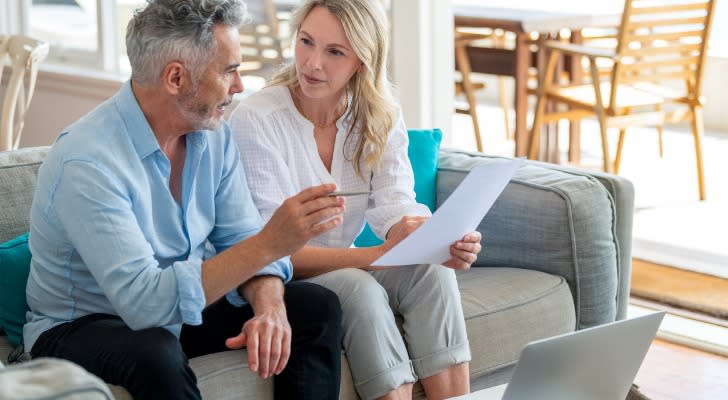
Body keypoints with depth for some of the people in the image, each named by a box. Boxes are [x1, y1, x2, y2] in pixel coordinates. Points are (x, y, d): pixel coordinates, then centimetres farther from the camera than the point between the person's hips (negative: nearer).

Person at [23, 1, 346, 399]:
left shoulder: (212, 133, -4)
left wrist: (268, 307, -25)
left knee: (317, 308, -6)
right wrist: (267, 244, -40)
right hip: (83, 325, -7)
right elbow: (145, 302, -35)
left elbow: (241, 240, -3)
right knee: (157, 354, -38)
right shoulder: (85, 163, -28)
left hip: (179, 304, 7)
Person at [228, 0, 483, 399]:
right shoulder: (255, 119, -17)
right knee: (359, 287, -32)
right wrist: (379, 254, -33)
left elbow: (396, 209, -13)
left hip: (353, 271, 5)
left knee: (432, 270, -22)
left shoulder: (380, 117, -1)